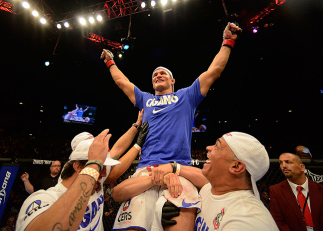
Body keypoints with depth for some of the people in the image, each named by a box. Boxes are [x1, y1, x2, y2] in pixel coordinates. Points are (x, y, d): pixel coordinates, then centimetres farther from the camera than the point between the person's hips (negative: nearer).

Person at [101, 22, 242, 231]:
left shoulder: (186, 96, 20)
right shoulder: (145, 100, 27)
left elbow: (214, 70, 20)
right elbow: (122, 82, 38)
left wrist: (228, 42, 24)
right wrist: (110, 62, 49)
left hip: (179, 167, -2)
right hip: (145, 168, 2)